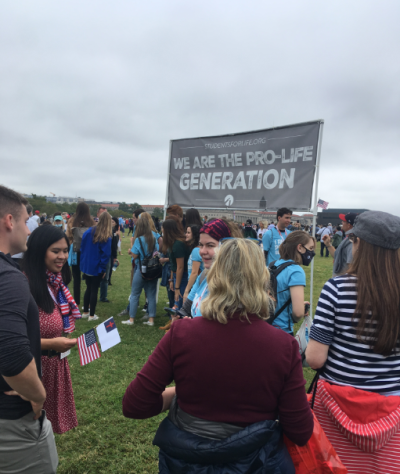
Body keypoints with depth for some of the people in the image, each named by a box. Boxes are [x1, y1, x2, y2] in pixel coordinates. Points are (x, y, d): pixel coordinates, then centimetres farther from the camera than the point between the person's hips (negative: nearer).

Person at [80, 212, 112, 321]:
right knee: (94, 290, 7)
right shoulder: (106, 237, -16)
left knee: (88, 288, 19)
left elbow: (82, 247, 3)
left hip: (86, 266, 5)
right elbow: (106, 254, -16)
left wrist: (83, 261, 12)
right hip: (97, 268, -4)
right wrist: (103, 268, -7)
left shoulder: (89, 231, -3)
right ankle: (92, 315, 14)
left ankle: (85, 312, 28)